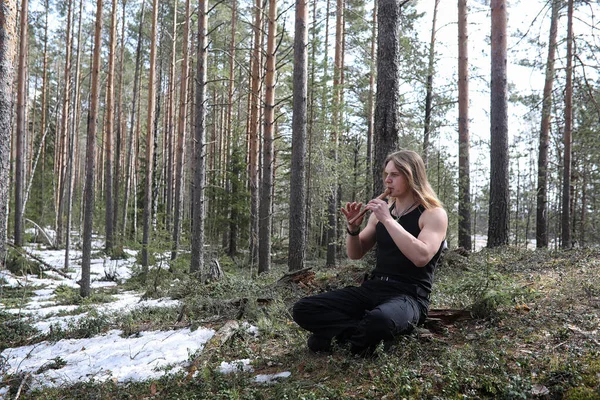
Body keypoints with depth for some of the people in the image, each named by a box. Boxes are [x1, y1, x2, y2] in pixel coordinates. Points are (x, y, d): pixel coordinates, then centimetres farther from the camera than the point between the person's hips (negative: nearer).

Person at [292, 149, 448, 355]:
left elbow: (421, 257, -24)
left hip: (409, 296, -6)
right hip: (373, 288, 6)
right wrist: (353, 228, -5)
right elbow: (355, 254, 15)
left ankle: (343, 331, -12)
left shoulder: (434, 213, -5)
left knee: (379, 321, -43)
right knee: (303, 309, -10)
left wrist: (388, 220, -22)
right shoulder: (383, 209, 12)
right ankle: (362, 331, -12)